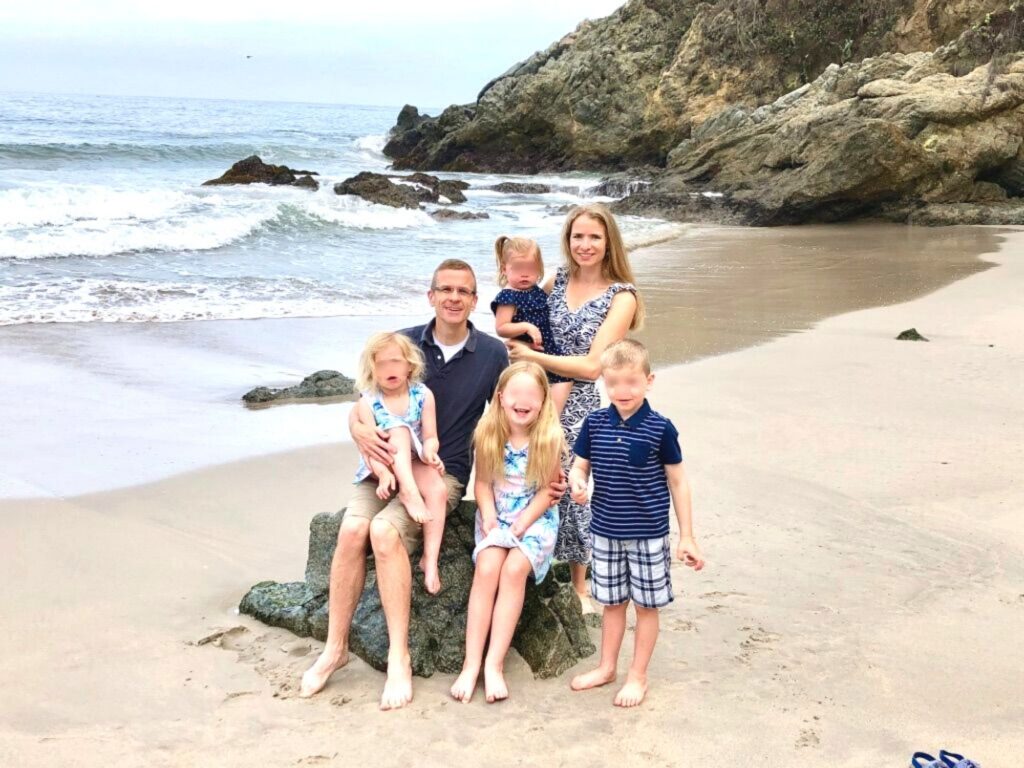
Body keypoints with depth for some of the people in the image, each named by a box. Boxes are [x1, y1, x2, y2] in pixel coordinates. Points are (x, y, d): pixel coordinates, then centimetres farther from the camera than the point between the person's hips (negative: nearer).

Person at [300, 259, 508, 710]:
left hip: (443, 472, -2)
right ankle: (335, 647, -13)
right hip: (388, 462, 2)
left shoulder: (493, 355, 1)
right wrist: (360, 431, -18)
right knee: (352, 528, -27)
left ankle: (399, 659, -22)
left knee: (384, 530, -30)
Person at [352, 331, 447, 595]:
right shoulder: (368, 402, -9)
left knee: (438, 488, -29)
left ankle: (431, 558, -27)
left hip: (414, 464, 2)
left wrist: (429, 452, -29)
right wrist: (384, 474, -36)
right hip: (382, 466, -2)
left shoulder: (423, 395, -4)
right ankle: (408, 491, -40)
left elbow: (430, 437, -5)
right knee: (398, 429, -29)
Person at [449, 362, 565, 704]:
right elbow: (483, 482, 1)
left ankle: (494, 664, -23)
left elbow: (547, 489, -8)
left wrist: (523, 522, -16)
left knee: (514, 569, -28)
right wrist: (488, 514, -14)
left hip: (536, 518, -1)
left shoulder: (549, 437, -11)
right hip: (495, 516, 2)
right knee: (487, 568, -25)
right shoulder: (488, 434, -5)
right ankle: (471, 664, -23)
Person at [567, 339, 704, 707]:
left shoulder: (660, 429, -12)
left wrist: (687, 536, -5)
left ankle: (638, 675, 25)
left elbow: (677, 482, -6)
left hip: (648, 534, -3)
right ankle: (607, 667, 34)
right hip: (606, 532, 3)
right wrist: (576, 482, -20)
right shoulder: (594, 424, -4)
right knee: (612, 602, 18)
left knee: (646, 605, 9)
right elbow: (579, 466, 5)